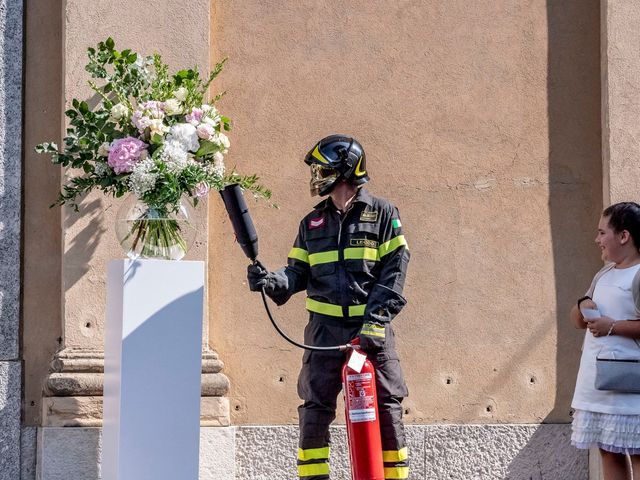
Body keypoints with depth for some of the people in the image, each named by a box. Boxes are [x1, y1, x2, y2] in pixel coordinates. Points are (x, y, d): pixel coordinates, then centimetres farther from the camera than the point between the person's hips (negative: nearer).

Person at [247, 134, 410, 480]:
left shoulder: (382, 213, 4)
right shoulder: (312, 223, 17)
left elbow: (395, 269, -3)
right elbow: (299, 273, 13)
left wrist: (376, 318, -14)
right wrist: (270, 281, -10)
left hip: (372, 326, -3)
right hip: (325, 328, 3)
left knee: (387, 407, -3)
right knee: (315, 409, 0)